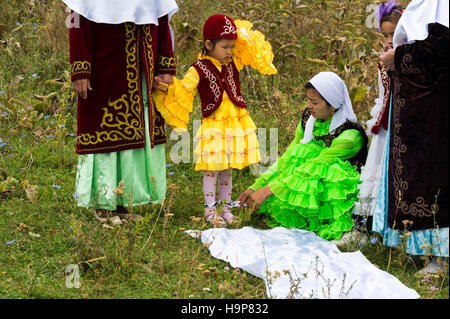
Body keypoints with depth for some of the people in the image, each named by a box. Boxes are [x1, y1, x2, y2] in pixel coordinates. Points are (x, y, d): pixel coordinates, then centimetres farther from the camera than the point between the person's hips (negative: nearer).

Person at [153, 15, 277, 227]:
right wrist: (169, 86, -23)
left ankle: (225, 207, 22)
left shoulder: (233, 62, 6)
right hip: (213, 126, -4)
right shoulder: (198, 70, -8)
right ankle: (210, 210, 7)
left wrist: (245, 36, 0)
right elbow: (182, 94, -7)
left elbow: (254, 52, 13)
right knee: (211, 169, -3)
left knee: (227, 169, 12)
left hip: (236, 122, 4)